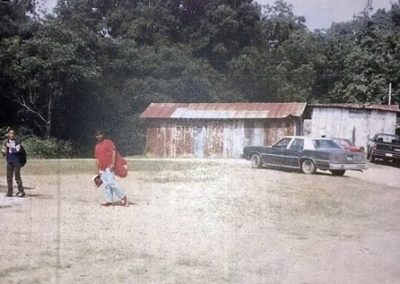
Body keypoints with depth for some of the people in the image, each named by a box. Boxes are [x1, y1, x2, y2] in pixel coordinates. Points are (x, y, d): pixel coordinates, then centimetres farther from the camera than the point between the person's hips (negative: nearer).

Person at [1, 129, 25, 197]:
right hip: (9, 161, 5)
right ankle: (9, 192, 10)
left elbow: (17, 150, -15)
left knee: (17, 176, -4)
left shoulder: (17, 142, -1)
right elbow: (4, 153, 15)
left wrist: (10, 146, -15)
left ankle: (21, 191, 3)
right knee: (9, 177, 5)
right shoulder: (6, 142, 11)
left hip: (16, 161, -5)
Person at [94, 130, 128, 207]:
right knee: (106, 185, 3)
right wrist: (97, 169, 18)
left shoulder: (108, 142, 0)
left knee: (111, 183, -16)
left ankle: (123, 197, -9)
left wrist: (112, 164, -18)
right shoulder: (97, 146, 20)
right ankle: (109, 200, 5)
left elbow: (113, 152, -9)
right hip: (102, 169, 7)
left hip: (109, 167, -7)